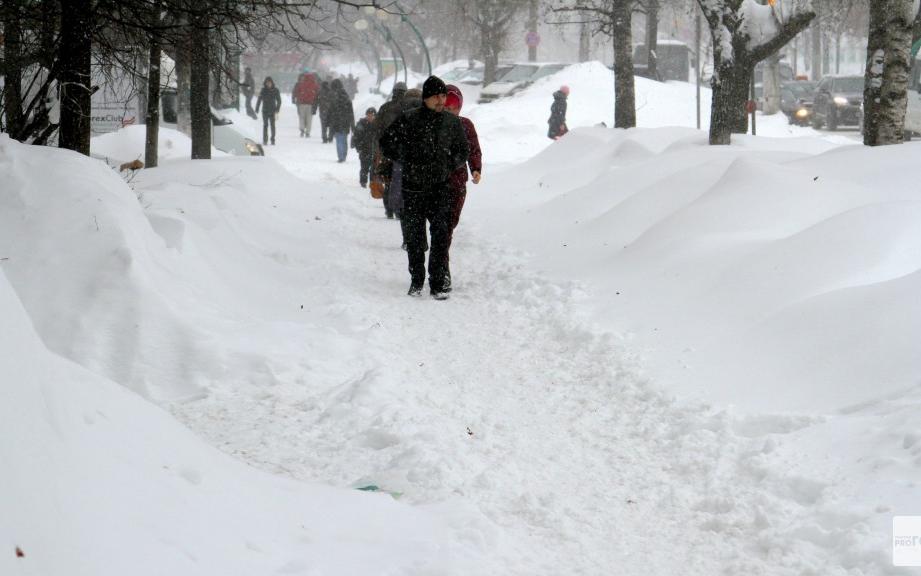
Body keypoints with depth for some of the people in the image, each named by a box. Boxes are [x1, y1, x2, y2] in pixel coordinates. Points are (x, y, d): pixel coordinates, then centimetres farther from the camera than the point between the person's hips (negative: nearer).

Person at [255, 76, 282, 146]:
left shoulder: (275, 90, 1)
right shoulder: (263, 90, 3)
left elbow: (279, 101, 3)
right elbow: (259, 100, 6)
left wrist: (277, 110, -7)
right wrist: (257, 109, 2)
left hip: (272, 111, -1)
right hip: (265, 111, 1)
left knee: (272, 125, -1)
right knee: (265, 125, -1)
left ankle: (273, 140, 6)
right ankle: (265, 140, 2)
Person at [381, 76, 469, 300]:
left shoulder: (452, 123, 3)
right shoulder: (408, 120, -5)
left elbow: (462, 152, 15)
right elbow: (386, 143, 5)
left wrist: (448, 166, 2)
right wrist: (406, 162, 1)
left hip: (440, 188, 1)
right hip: (413, 188, -1)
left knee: (441, 237, -7)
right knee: (414, 237, 6)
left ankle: (438, 284, -3)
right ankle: (416, 281, 21)